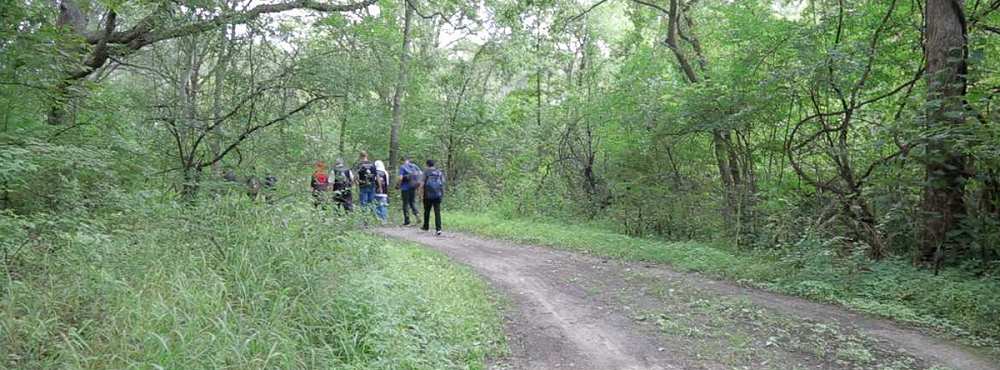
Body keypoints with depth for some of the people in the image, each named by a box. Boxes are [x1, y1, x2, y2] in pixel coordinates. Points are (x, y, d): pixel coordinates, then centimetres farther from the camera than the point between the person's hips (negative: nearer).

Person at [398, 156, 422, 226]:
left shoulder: (402, 167, -7)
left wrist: (398, 185, 0)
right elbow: (421, 173, 1)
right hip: (413, 187, 4)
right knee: (412, 202, 15)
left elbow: (401, 178, -16)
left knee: (405, 204, 5)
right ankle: (417, 214, -11)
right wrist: (419, 183, 10)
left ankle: (407, 221, 7)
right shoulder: (414, 166, 7)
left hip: (405, 187, -4)